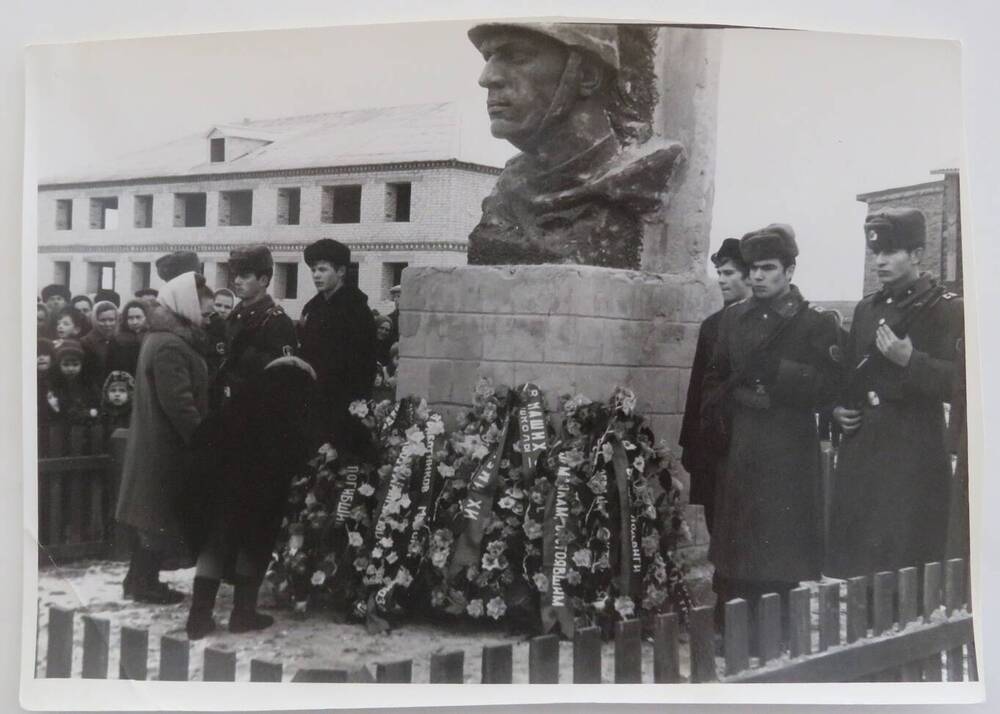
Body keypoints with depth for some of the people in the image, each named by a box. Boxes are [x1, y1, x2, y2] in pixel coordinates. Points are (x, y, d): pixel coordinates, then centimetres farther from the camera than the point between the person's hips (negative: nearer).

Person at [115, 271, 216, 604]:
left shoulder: (161, 338, 14)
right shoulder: (170, 345, -20)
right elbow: (178, 401, -25)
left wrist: (198, 434, 15)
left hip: (154, 443, 10)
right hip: (166, 448, -10)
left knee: (152, 514, 15)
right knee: (161, 515, 0)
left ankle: (140, 579, 23)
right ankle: (145, 582, 9)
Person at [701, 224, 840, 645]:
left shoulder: (815, 324, 0)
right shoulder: (733, 318, 14)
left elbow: (826, 387, -9)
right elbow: (715, 379, 17)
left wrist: (774, 370, -16)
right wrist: (718, 424, 3)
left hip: (788, 456, -4)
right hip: (738, 452, 4)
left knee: (783, 560, -3)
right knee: (734, 556, 5)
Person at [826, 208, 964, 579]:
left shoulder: (947, 309, -3)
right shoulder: (866, 309, 17)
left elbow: (958, 383, -11)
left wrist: (910, 360, -22)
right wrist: (838, 407, 8)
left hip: (913, 458, -6)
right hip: (859, 452, 6)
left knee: (904, 568, -3)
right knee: (849, 563, 7)